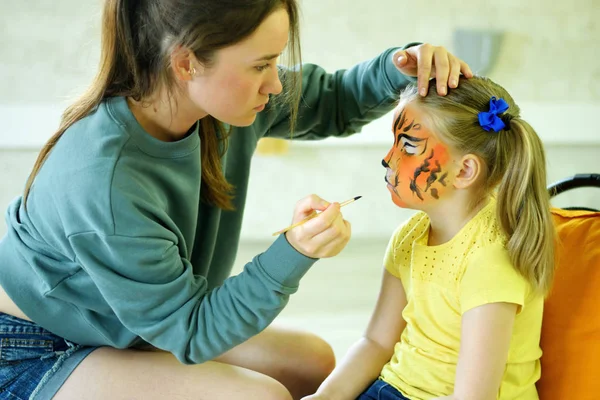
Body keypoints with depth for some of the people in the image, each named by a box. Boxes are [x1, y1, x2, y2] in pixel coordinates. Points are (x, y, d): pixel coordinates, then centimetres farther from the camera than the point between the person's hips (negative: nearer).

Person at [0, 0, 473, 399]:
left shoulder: (222, 92, -17)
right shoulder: (103, 188, -38)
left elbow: (331, 102, 2)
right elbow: (189, 332, -26)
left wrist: (397, 69, -18)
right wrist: (294, 255, -38)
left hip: (144, 322, 8)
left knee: (314, 362, 7)